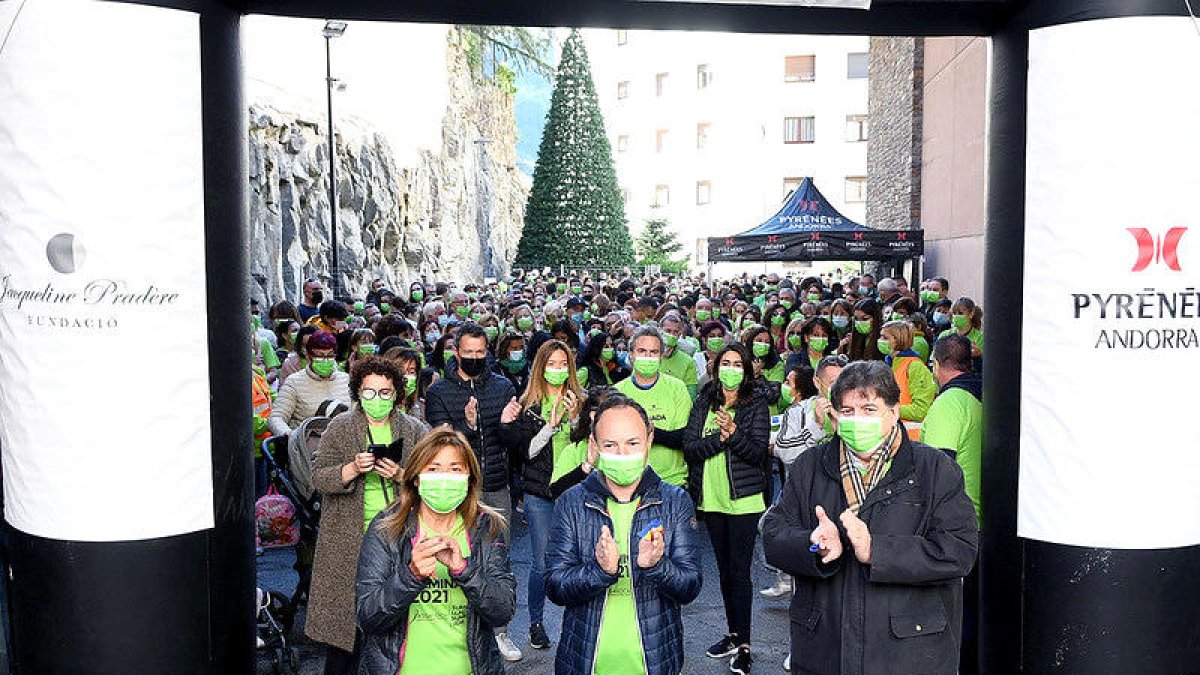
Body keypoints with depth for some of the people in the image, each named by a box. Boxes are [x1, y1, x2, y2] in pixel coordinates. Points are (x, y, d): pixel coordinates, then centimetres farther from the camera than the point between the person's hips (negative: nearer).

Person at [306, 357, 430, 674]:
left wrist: (401, 475, -16)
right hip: (347, 540, -1)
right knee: (343, 613, 2)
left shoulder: (416, 431, 6)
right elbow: (319, 477, -3)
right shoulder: (339, 428, 4)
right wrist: (354, 468, -20)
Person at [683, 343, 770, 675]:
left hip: (743, 498, -4)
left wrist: (734, 432, -24)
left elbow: (759, 452, -10)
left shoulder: (756, 404, -3)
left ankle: (743, 646, 5)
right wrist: (719, 437, -18)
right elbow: (690, 446, -2)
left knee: (739, 571, -4)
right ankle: (733, 633, 27)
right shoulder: (704, 403, 7)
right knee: (725, 570, 14)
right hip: (712, 498, 4)